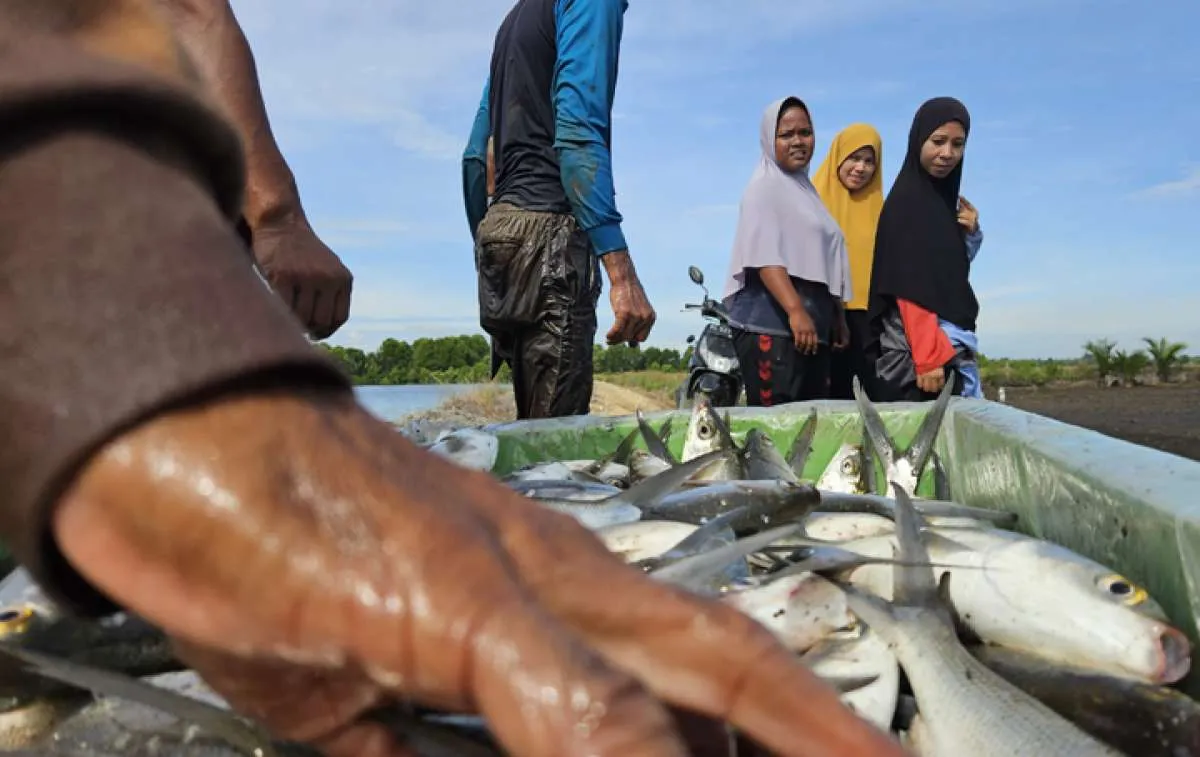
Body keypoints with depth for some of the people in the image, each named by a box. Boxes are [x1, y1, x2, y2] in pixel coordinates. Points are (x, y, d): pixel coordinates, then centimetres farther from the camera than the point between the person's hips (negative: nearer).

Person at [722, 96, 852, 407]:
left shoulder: (805, 188, 23)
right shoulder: (765, 186, -2)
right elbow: (765, 255, -17)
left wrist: (837, 317, 25)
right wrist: (795, 309, -28)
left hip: (814, 326, 9)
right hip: (772, 324, -9)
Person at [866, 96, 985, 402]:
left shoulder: (944, 197, 14)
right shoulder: (907, 200, -10)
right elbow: (909, 286, -18)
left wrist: (970, 235, 2)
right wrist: (928, 356, -24)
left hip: (951, 348, 9)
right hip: (915, 355, -9)